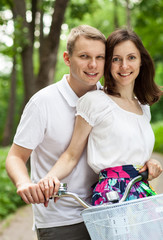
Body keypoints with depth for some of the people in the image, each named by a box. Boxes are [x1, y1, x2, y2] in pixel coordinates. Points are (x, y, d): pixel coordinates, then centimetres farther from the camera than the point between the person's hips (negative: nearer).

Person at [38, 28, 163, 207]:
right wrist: (51, 177, -21)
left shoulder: (144, 107, 17)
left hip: (144, 192, 6)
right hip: (110, 195, -5)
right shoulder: (94, 101, -3)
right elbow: (72, 155, -4)